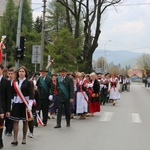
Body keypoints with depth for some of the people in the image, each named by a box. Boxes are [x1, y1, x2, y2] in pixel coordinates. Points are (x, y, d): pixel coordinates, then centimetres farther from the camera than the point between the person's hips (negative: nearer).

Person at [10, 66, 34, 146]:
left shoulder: (28, 82, -3)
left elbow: (31, 94, -7)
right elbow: (12, 93, 10)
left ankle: (24, 138, 18)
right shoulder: (15, 82, 7)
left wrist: (29, 105, -14)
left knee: (25, 121, 7)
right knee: (15, 121, -2)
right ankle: (15, 140, -1)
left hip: (25, 103, -2)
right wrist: (11, 103, 5)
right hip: (16, 103, 2)